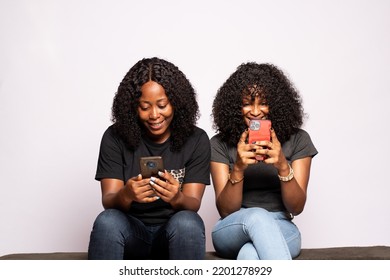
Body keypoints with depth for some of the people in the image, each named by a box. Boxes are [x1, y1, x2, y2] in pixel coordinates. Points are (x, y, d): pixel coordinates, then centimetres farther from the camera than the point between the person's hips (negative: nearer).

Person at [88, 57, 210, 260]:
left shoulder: (196, 140, -3)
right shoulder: (115, 137, -3)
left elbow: (193, 204, -9)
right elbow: (108, 201, -9)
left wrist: (177, 199, -34)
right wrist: (125, 196, -34)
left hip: (176, 234, 0)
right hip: (131, 230, 0)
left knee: (187, 222, -34)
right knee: (107, 221, -33)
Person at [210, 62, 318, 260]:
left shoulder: (298, 140, 1)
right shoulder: (220, 144, 0)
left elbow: (296, 207, -4)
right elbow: (225, 211, -6)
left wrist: (283, 166, -23)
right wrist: (238, 169, -23)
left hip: (280, 230, 0)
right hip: (233, 230, 0)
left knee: (250, 255, -38)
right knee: (257, 216, -38)